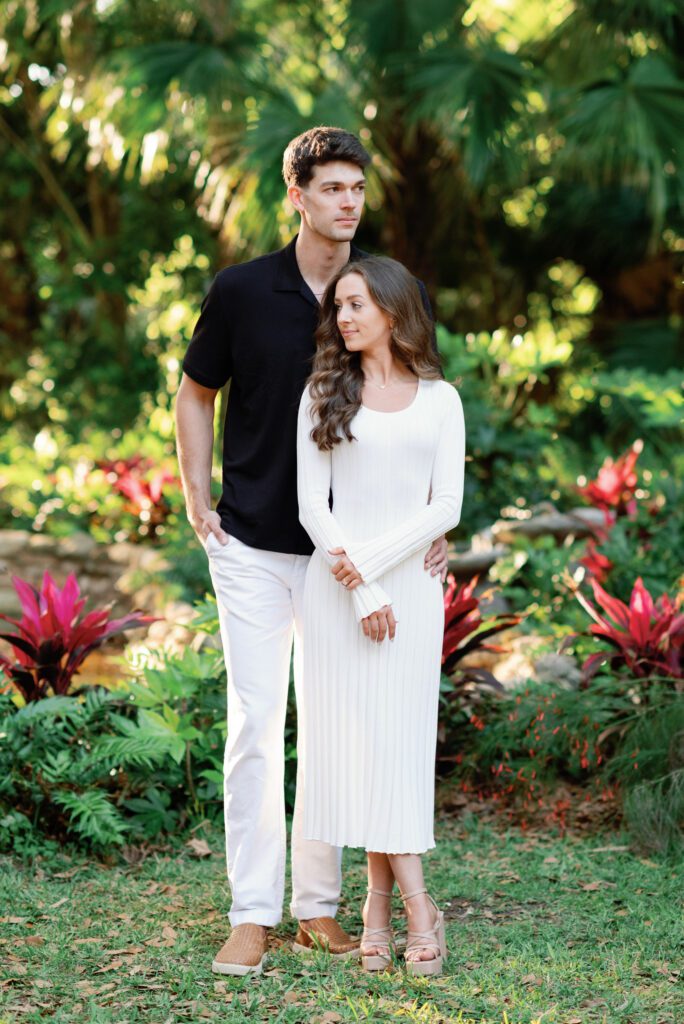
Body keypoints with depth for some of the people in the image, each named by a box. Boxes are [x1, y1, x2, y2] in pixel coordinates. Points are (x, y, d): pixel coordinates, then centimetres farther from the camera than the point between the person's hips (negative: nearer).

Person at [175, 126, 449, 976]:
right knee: (256, 722, -3)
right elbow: (195, 394, 8)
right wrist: (197, 500, 0)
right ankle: (252, 915, 3)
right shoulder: (243, 291, -4)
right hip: (253, 546, -2)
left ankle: (318, 907, 18)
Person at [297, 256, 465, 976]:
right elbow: (312, 504, 0)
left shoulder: (439, 399, 7)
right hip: (336, 586, 0)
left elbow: (446, 506, -2)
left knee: (399, 735, -3)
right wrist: (360, 591, -10)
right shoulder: (324, 394, 7)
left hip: (410, 583, 0)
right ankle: (415, 904, 3)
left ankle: (380, 906, 3)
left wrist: (367, 560, -13)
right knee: (351, 734, -3)